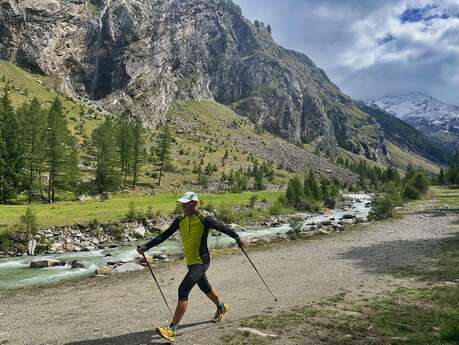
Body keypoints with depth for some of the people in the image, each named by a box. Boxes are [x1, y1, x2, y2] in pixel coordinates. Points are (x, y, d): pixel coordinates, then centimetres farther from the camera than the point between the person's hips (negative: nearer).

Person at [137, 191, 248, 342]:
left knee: (183, 290, -16)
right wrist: (146, 247, -5)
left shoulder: (204, 220, -15)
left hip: (201, 262, -7)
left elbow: (222, 227, -2)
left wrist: (237, 238, 6)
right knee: (205, 287, 26)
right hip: (190, 262, 7)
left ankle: (172, 330, -10)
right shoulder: (180, 220, 2)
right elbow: (164, 236, 2)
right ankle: (221, 307, 53)